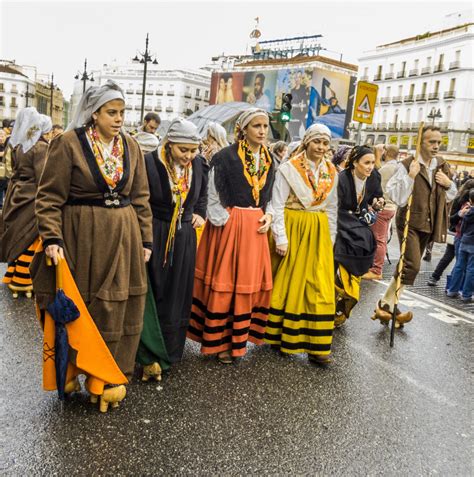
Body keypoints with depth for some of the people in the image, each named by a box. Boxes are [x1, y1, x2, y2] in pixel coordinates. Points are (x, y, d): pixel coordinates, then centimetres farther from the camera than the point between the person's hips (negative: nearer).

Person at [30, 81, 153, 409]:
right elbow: (50, 196, -8)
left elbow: (141, 197, 11)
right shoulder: (70, 144, -7)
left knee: (122, 308, 8)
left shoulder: (131, 147, 7)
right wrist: (52, 238, -18)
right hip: (84, 235, -4)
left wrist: (146, 240, 7)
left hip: (124, 235, 4)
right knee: (83, 308, 5)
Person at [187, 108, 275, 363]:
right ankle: (219, 341, 15)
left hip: (255, 227, 6)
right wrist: (229, 223, -13)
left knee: (249, 282, 9)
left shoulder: (269, 160, 10)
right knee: (223, 283, 1)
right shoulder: (225, 157, -9)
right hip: (228, 226, -6)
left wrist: (268, 217, 0)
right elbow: (213, 198, -7)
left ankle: (238, 336, 24)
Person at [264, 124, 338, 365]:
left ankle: (316, 345, 8)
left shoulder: (332, 172, 8)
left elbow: (332, 208, 15)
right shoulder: (289, 169, -7)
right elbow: (277, 205, -9)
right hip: (292, 230, -4)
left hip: (319, 234, 4)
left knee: (319, 287, 1)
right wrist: (281, 238, -14)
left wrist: (330, 238, 12)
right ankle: (281, 336, 21)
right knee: (288, 283, 5)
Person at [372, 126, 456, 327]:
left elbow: (449, 196, 20)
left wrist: (449, 184, 0)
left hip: (428, 225, 7)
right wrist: (410, 176, -25)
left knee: (409, 266, 9)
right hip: (409, 222, -7)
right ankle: (386, 304, -4)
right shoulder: (406, 165, -11)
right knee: (412, 265, -16)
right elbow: (397, 197, -16)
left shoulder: (443, 166, 9)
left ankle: (390, 305, 19)